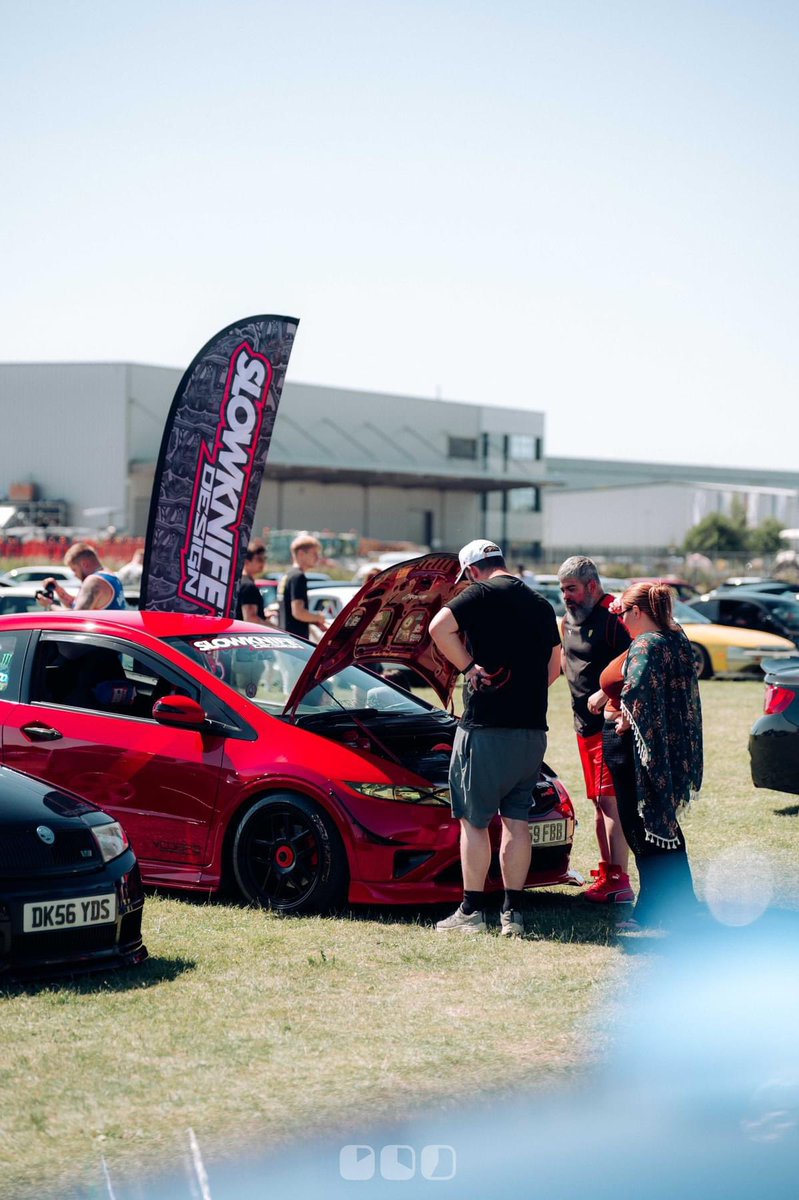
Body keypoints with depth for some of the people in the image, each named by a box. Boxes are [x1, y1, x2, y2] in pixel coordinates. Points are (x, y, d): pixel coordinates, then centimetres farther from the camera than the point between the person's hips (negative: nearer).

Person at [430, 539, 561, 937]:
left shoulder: (483, 594, -6)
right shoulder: (541, 605, 15)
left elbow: (439, 627, -21)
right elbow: (553, 668, 22)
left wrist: (468, 667, -11)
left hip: (487, 728, -6)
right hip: (533, 728, 7)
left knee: (473, 820, 1)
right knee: (517, 819, 9)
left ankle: (471, 912, 2)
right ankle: (513, 913, 9)